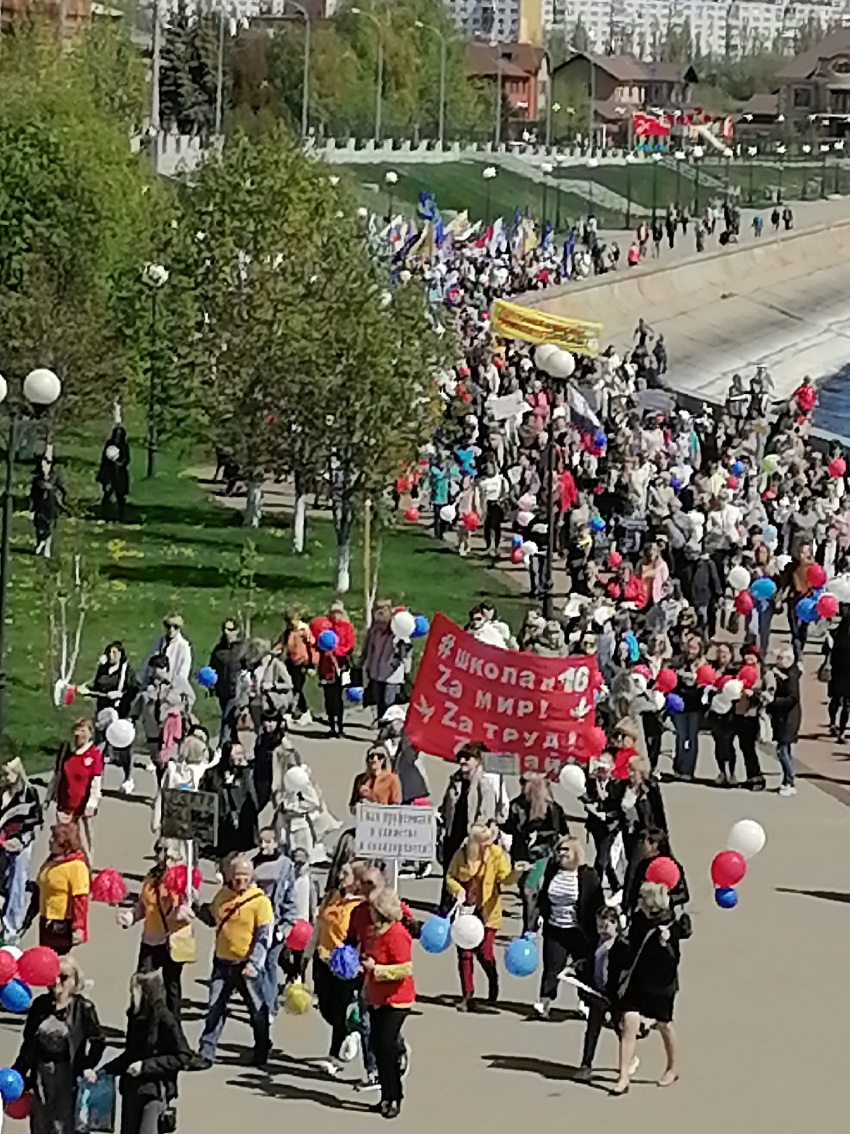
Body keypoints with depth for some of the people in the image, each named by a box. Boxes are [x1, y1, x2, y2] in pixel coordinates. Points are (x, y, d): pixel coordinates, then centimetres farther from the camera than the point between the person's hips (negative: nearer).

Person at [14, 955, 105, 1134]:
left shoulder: (83, 1008, -6)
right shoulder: (40, 1004, 4)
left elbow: (98, 1040, 3)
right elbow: (28, 1043, 9)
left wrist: (88, 1067, -5)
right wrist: (19, 1074, 8)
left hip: (67, 1076, -4)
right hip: (41, 1074, 4)